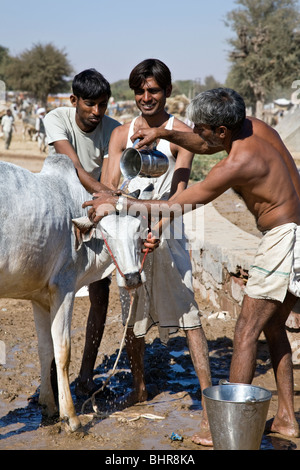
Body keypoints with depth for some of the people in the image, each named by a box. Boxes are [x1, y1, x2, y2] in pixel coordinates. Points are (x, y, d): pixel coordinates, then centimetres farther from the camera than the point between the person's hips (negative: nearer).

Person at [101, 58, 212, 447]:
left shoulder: (181, 134, -3)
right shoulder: (121, 134, 10)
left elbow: (178, 193, -13)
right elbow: (107, 186, 3)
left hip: (166, 234, -4)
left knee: (188, 316, -10)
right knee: (131, 316, 14)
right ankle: (139, 386, 36)